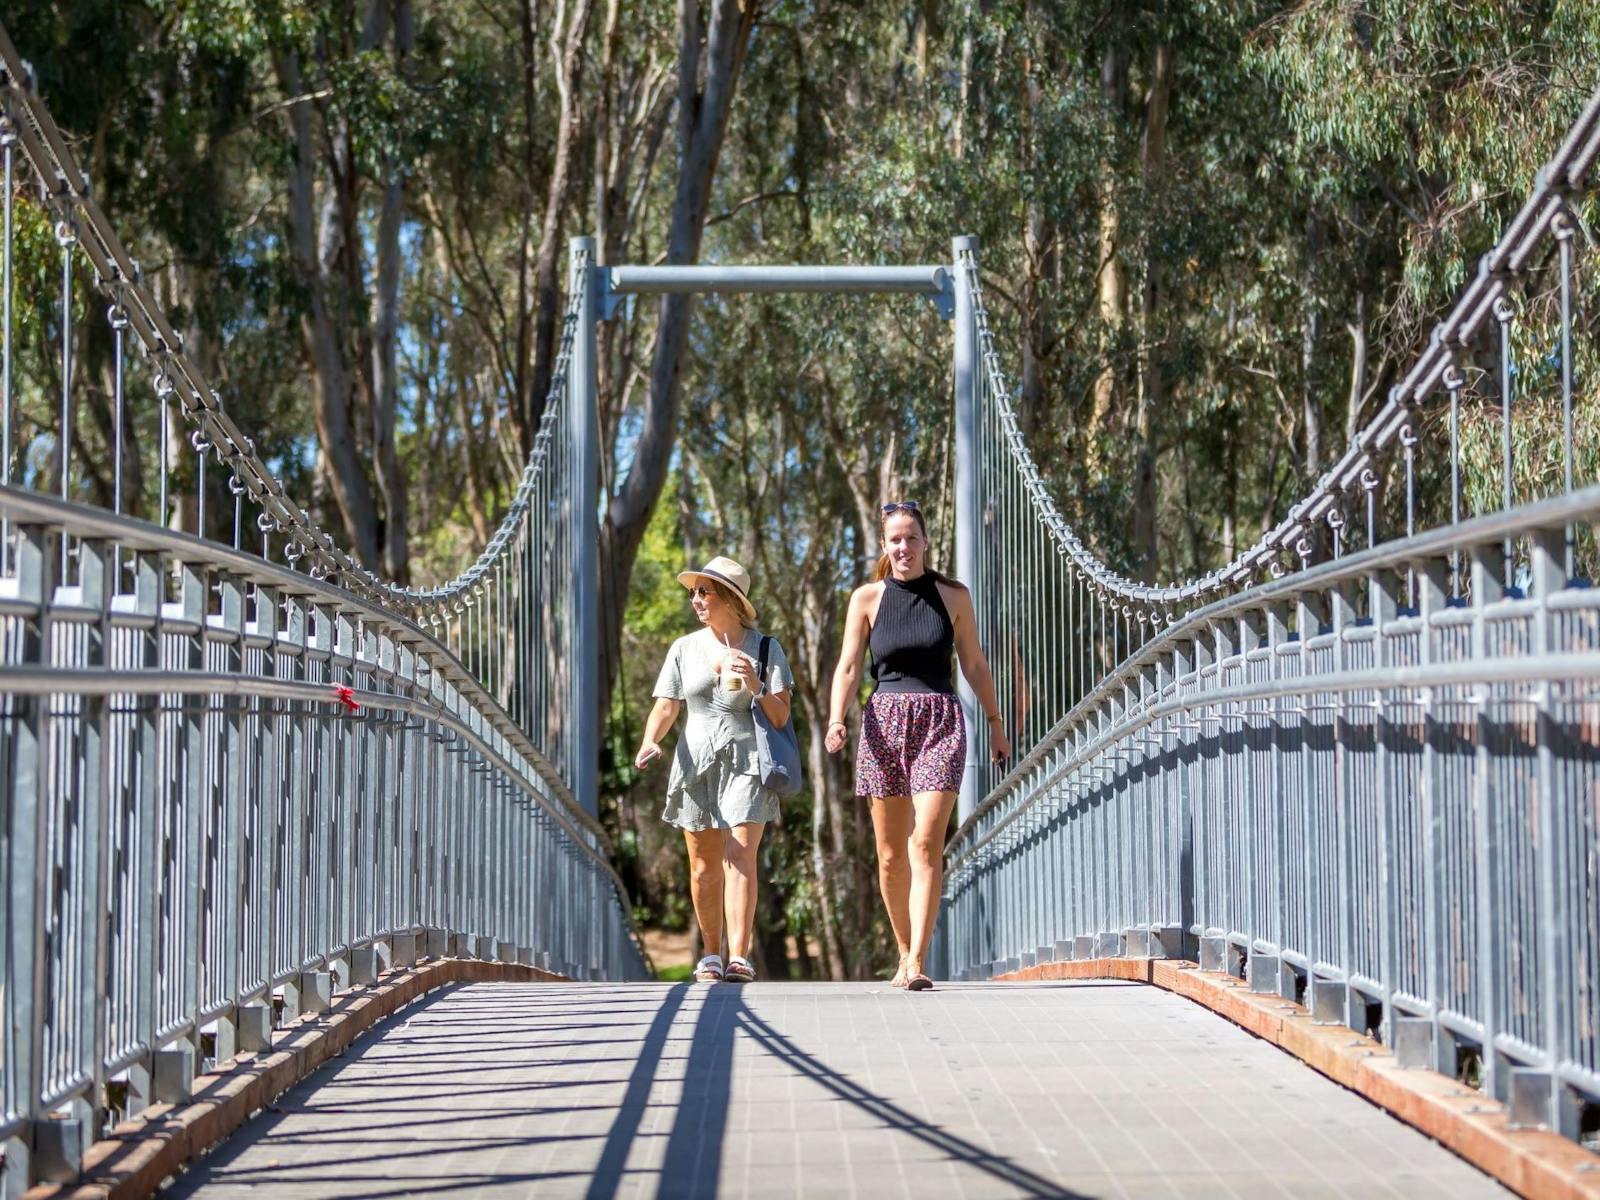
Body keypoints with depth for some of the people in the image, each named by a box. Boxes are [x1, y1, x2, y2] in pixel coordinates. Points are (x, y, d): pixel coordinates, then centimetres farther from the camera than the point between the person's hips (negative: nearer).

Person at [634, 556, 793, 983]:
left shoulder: (765, 649, 4)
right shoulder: (684, 649, 10)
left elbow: (781, 717, 1)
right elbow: (665, 708, 7)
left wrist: (756, 686, -16)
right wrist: (650, 741, -12)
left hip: (747, 762, -3)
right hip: (696, 764, 3)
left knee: (740, 856, -16)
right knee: (704, 867, 3)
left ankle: (739, 957, -23)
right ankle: (711, 955, 17)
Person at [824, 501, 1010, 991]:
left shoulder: (953, 596, 7)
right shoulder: (867, 598, 5)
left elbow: (974, 664, 15)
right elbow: (849, 666, 1)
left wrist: (995, 722, 16)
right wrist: (836, 719, -14)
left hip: (940, 721, -1)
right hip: (884, 721, 1)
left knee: (926, 844, -14)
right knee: (891, 853, 5)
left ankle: (917, 962, -17)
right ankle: (905, 953, 20)